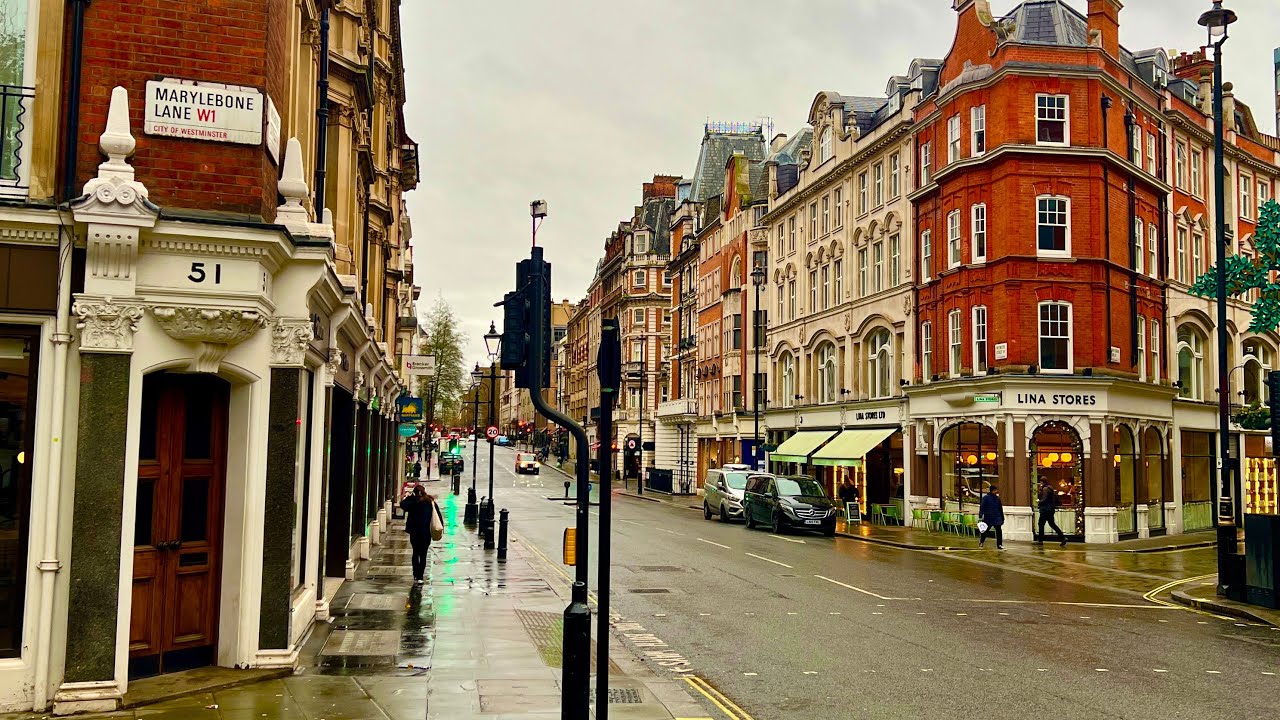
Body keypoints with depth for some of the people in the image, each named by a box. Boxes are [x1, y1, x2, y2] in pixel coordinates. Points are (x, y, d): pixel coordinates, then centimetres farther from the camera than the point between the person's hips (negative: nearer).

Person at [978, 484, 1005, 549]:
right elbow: (982, 507, -11)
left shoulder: (997, 498, 10)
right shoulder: (985, 498, -5)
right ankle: (981, 541, 32)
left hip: (997, 518, 4)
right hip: (988, 518, -4)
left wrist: (1002, 518, 18)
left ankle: (999, 545, -1)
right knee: (986, 531, 9)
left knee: (999, 531, -6)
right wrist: (981, 515, -21)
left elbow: (1000, 509, 17)